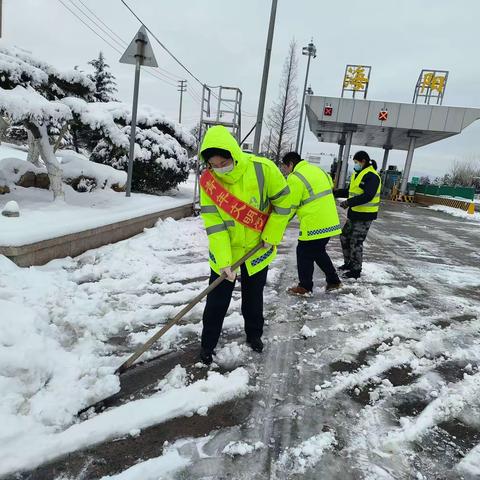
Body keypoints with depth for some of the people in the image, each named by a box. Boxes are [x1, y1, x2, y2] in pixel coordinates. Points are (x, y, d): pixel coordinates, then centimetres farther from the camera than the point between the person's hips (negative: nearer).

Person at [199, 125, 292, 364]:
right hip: (224, 252, 0)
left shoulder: (262, 169, -22)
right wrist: (223, 260, -24)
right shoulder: (208, 181, -18)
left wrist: (271, 236, -10)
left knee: (253, 297, 18)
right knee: (217, 301, 6)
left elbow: (283, 201, -10)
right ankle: (208, 344, 26)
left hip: (257, 249, 0)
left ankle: (254, 334, 41)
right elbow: (213, 223, -18)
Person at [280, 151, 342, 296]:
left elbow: (290, 206, -11)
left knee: (304, 253, 7)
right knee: (319, 251, 24)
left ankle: (305, 287, 18)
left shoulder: (295, 178, -13)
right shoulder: (317, 169, 12)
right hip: (331, 222, 9)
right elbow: (330, 184, 22)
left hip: (314, 225, -9)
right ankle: (333, 281, 32)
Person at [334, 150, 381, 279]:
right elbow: (349, 191, 20)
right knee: (345, 237, 16)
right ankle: (348, 263, 31)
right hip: (354, 213, 10)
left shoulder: (371, 176, -18)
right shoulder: (357, 174, 12)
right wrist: (334, 193, 10)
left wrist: (349, 202, -31)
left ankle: (356, 270, 10)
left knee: (356, 242, -4)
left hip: (365, 215, -10)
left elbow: (368, 196, -28)